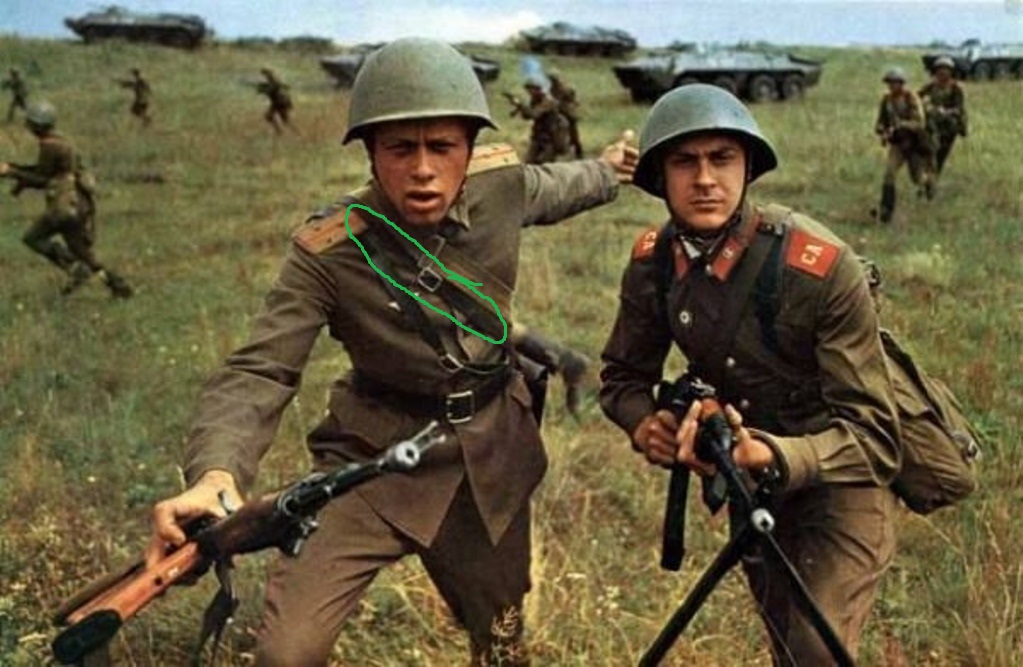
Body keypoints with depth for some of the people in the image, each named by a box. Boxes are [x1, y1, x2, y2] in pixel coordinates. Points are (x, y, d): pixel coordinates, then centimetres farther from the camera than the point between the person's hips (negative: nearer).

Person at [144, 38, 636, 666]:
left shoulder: (501, 182, -11)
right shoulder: (328, 252, -22)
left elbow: (552, 188, 12)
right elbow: (260, 370, -25)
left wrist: (607, 171, 34)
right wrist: (217, 474, -45)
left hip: (490, 457, 4)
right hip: (375, 459, -3)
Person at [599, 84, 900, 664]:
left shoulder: (823, 267, -29)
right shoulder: (653, 264, -13)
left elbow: (871, 433, -29)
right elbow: (624, 375, 0)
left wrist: (767, 455, -47)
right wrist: (645, 426, -24)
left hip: (841, 478, -5)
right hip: (752, 482, 5)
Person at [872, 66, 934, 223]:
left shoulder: (911, 98, -18)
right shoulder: (886, 100, -2)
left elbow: (919, 123, -25)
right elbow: (880, 122, 5)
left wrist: (902, 124, -41)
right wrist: (882, 130, -17)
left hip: (914, 141, -4)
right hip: (897, 143, 4)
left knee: (917, 178, 6)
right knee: (889, 171, -17)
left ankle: (928, 180, 46)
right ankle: (885, 210, -19)